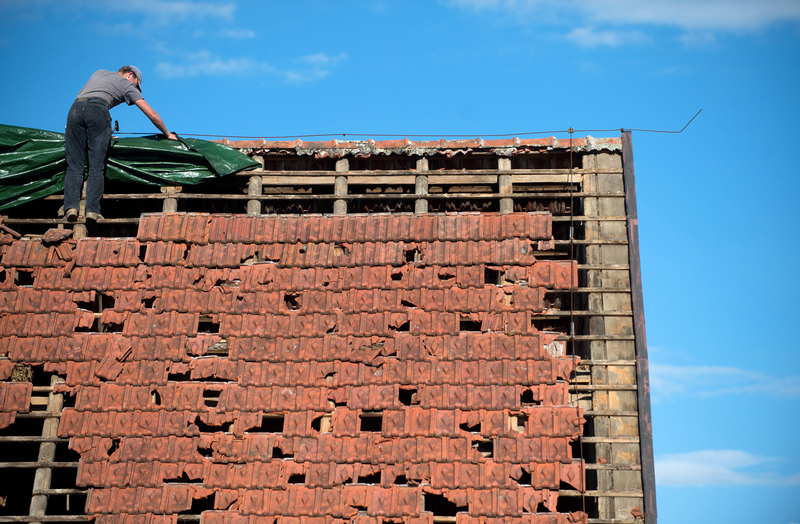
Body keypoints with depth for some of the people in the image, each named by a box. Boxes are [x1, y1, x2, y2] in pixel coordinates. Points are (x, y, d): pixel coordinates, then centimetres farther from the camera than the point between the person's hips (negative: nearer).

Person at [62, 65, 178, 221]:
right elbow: (152, 115, 18)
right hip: (98, 109, -4)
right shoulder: (127, 84, 22)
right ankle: (92, 210, -16)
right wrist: (168, 134, 32)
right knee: (96, 166, -6)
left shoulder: (99, 73, 37)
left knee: (74, 165, -1)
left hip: (75, 108, 4)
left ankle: (71, 207, -17)